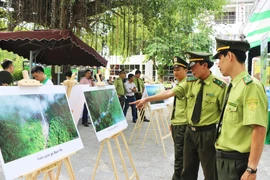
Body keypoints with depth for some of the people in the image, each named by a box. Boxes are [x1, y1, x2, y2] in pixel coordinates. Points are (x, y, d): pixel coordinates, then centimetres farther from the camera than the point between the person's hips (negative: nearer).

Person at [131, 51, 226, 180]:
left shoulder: (219, 87, -13)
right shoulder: (190, 83, 1)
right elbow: (169, 93, -3)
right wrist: (147, 99, -9)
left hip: (207, 134, -5)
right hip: (190, 131, 5)